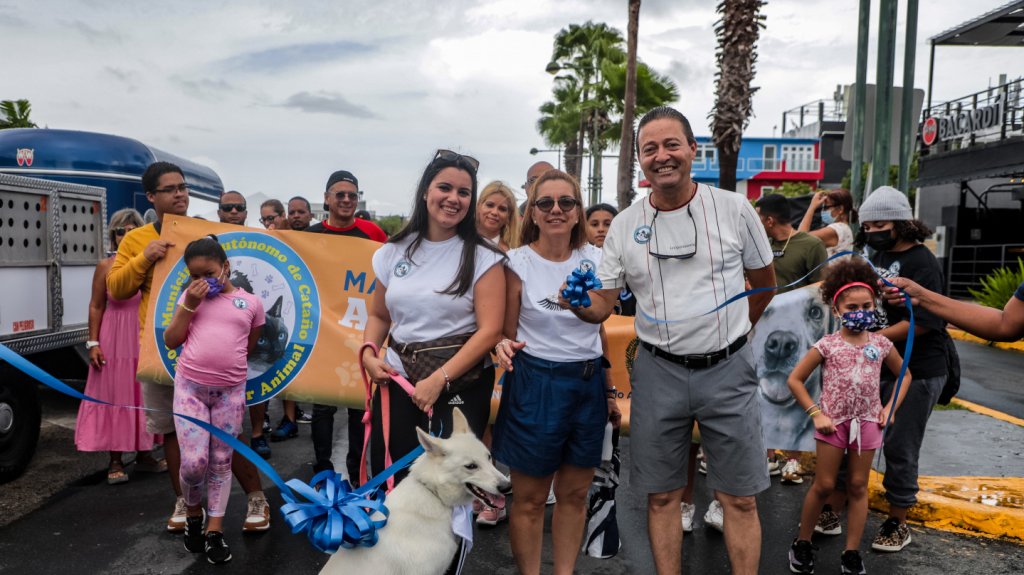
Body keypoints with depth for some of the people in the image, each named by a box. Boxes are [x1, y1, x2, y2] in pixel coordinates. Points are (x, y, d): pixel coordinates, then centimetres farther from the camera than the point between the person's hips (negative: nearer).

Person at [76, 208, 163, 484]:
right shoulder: (105, 267, 0)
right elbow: (96, 307, 1)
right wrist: (93, 343, -5)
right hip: (114, 341, -1)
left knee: (144, 395, 9)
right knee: (114, 396, 4)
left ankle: (144, 454, 23)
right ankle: (115, 461, 14)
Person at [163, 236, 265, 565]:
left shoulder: (251, 302, 4)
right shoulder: (191, 296, 6)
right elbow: (171, 341, 2)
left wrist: (226, 360, 4)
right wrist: (189, 304, -7)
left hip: (231, 391, 0)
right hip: (189, 386, 0)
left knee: (221, 462, 8)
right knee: (194, 462, -5)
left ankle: (215, 531, 20)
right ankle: (193, 513, 25)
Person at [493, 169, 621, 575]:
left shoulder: (595, 260, 2)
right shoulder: (518, 262, -8)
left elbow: (599, 329, 12)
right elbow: (506, 333, -3)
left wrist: (609, 390, 15)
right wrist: (505, 347, -27)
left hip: (589, 385, 4)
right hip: (536, 384, -3)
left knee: (575, 494, 14)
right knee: (530, 499, 7)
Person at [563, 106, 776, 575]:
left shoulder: (734, 209, -3)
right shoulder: (624, 225, 0)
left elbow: (765, 283, 11)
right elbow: (601, 306, 1)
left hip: (728, 369, -1)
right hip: (658, 372, 1)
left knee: (739, 498, 8)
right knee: (662, 496, 12)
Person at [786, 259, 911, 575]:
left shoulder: (881, 344, -1)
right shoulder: (827, 345, -10)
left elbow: (905, 375, 16)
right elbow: (794, 379, -5)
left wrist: (890, 408, 4)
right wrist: (816, 413, -11)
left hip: (867, 422, 3)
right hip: (833, 421, -3)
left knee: (858, 486, 10)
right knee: (824, 485, 4)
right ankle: (802, 543, 21)